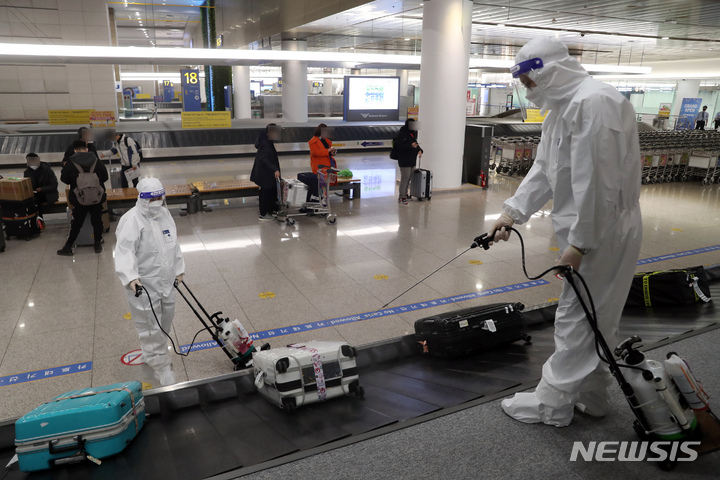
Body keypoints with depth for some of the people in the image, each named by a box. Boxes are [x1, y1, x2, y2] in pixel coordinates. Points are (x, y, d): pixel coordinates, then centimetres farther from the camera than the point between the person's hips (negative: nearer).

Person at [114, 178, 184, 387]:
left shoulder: (165, 214, 6)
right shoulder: (132, 220, -18)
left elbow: (174, 244, 15)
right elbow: (125, 251, -26)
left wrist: (178, 269, 17)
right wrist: (131, 277, -39)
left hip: (166, 282, 8)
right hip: (143, 285, -8)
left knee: (165, 322, 21)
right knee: (150, 328, 2)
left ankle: (151, 355, 44)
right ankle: (161, 366, 17)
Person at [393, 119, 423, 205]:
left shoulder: (413, 133, 13)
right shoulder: (401, 134, -14)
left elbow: (415, 143, 21)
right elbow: (400, 146, -22)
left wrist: (419, 150, 1)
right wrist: (411, 145, -30)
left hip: (412, 159, 9)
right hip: (404, 160, -9)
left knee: (410, 177, 14)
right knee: (405, 177, -9)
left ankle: (405, 192, 30)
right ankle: (401, 197, -5)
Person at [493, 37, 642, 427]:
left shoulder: (594, 103, -22)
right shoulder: (563, 107, 13)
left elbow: (597, 182, -26)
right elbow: (544, 170, 14)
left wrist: (580, 242, -21)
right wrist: (514, 211, 5)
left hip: (603, 233, -10)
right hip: (587, 230, 10)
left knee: (576, 320, 0)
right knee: (595, 318, 19)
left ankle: (552, 404, 15)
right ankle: (592, 395, 34)